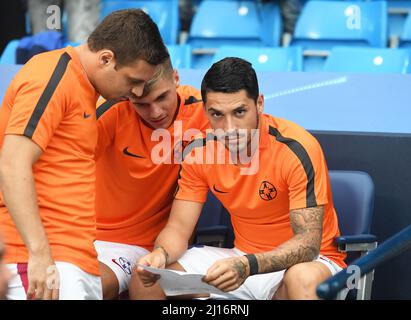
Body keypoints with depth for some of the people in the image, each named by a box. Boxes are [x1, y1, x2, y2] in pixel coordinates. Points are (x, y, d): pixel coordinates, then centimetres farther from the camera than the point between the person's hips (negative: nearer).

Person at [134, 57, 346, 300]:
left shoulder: (297, 148, -22)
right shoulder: (200, 152, -5)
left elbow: (308, 243, -26)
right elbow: (178, 227, -1)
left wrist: (248, 266, -43)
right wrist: (160, 254, -26)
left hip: (309, 260, -5)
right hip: (243, 258, 5)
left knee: (303, 279, -41)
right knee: (147, 278, -11)